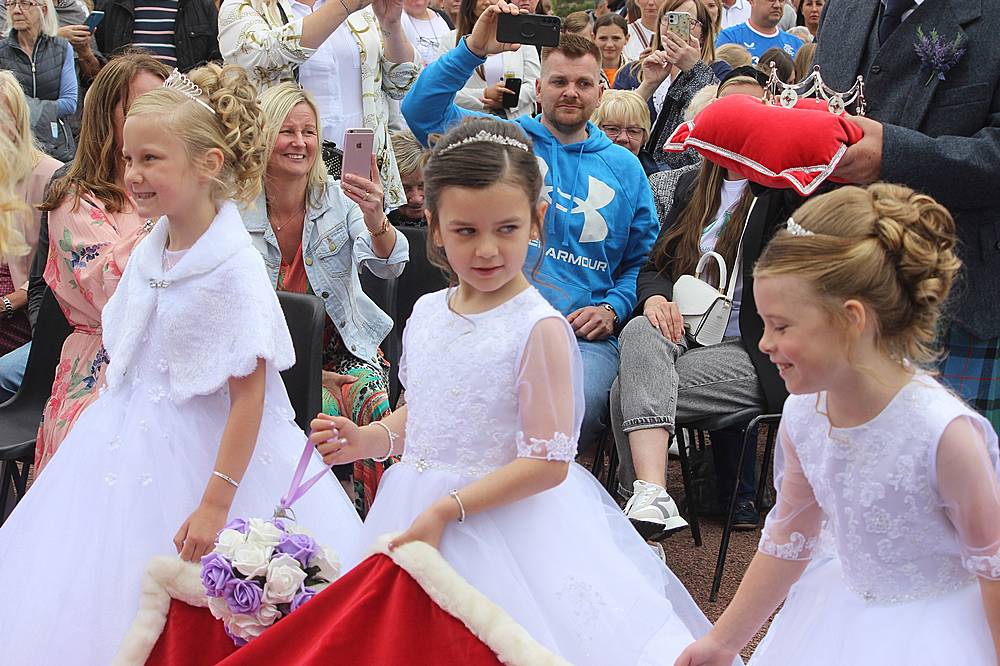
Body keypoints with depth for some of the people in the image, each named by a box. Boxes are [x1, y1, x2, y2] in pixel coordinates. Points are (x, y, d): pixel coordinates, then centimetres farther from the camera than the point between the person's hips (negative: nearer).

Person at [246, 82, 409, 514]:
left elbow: (389, 266, -19)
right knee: (323, 414, -30)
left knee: (378, 411, -27)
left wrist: (375, 219, -42)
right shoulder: (239, 212, -7)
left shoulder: (338, 198, -5)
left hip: (346, 346, 1)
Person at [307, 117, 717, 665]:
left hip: (506, 520, -6)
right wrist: (368, 439, 0)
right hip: (414, 514, 6)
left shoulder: (539, 329, -16)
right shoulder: (426, 313, 4)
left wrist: (446, 510, -21)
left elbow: (546, 464, -18)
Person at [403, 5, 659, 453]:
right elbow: (421, 111, 0)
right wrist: (474, 49, -10)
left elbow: (643, 260, 22)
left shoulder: (624, 167, 19)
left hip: (582, 332, 1)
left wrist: (612, 308, 3)